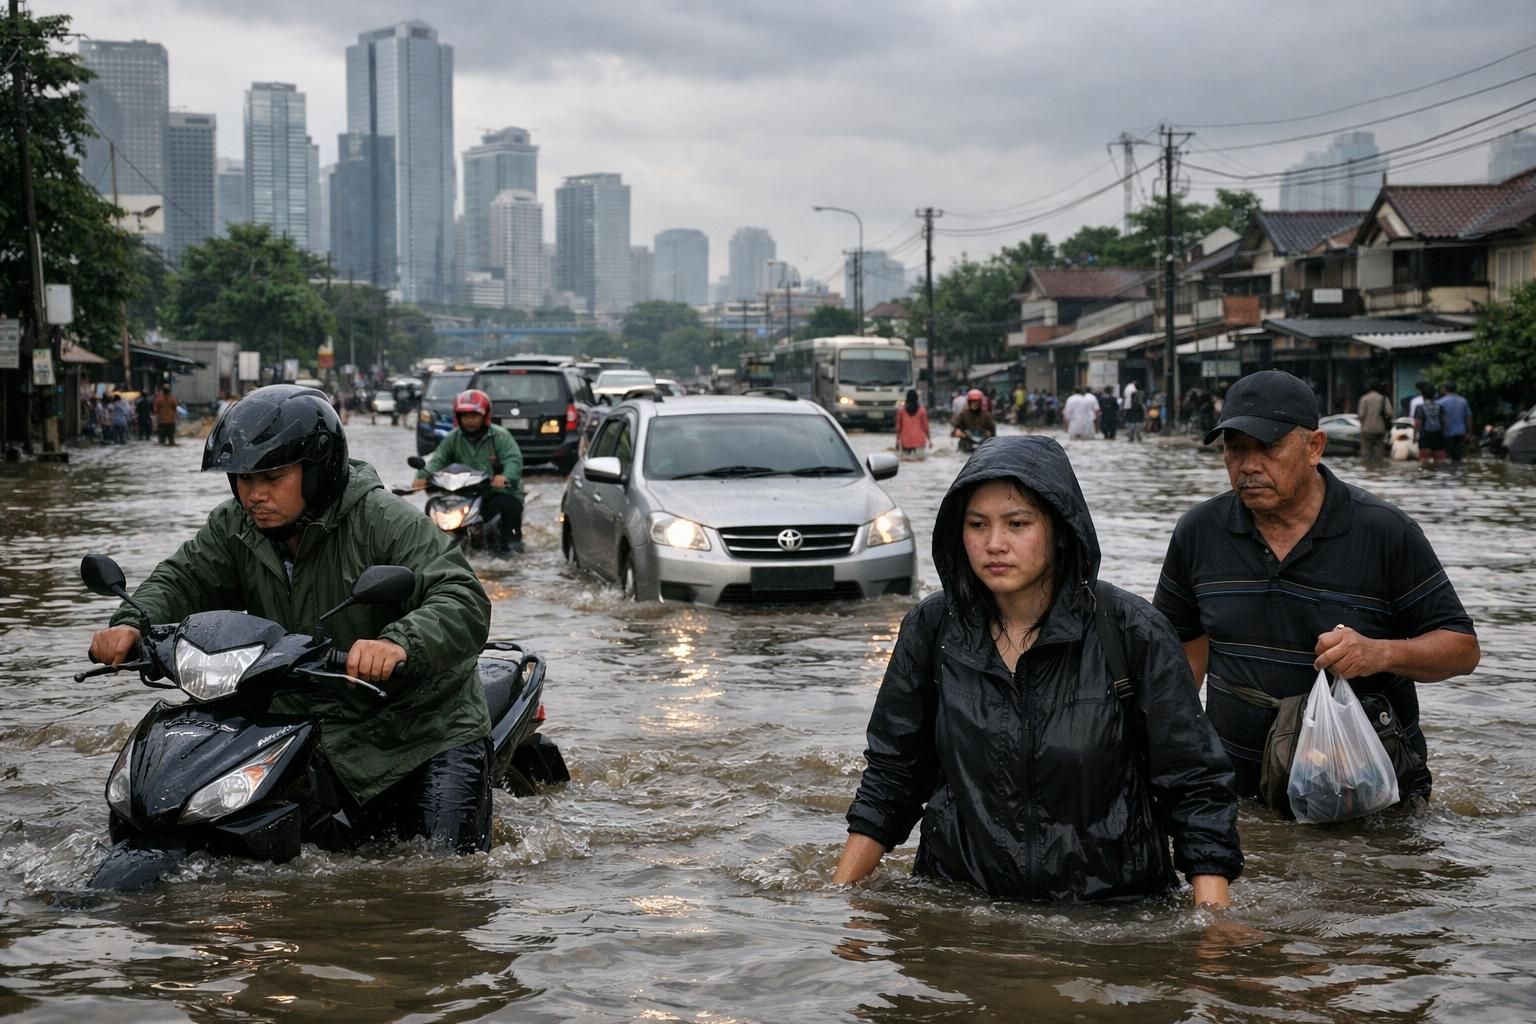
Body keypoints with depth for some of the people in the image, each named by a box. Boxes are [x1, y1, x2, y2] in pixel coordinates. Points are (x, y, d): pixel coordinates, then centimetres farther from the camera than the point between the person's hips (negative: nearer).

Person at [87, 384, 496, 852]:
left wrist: (400, 643, -50)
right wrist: (132, 623, -23)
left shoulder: (385, 522, -21)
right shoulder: (234, 528, 0)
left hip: (430, 727, -5)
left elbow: (465, 602, -30)